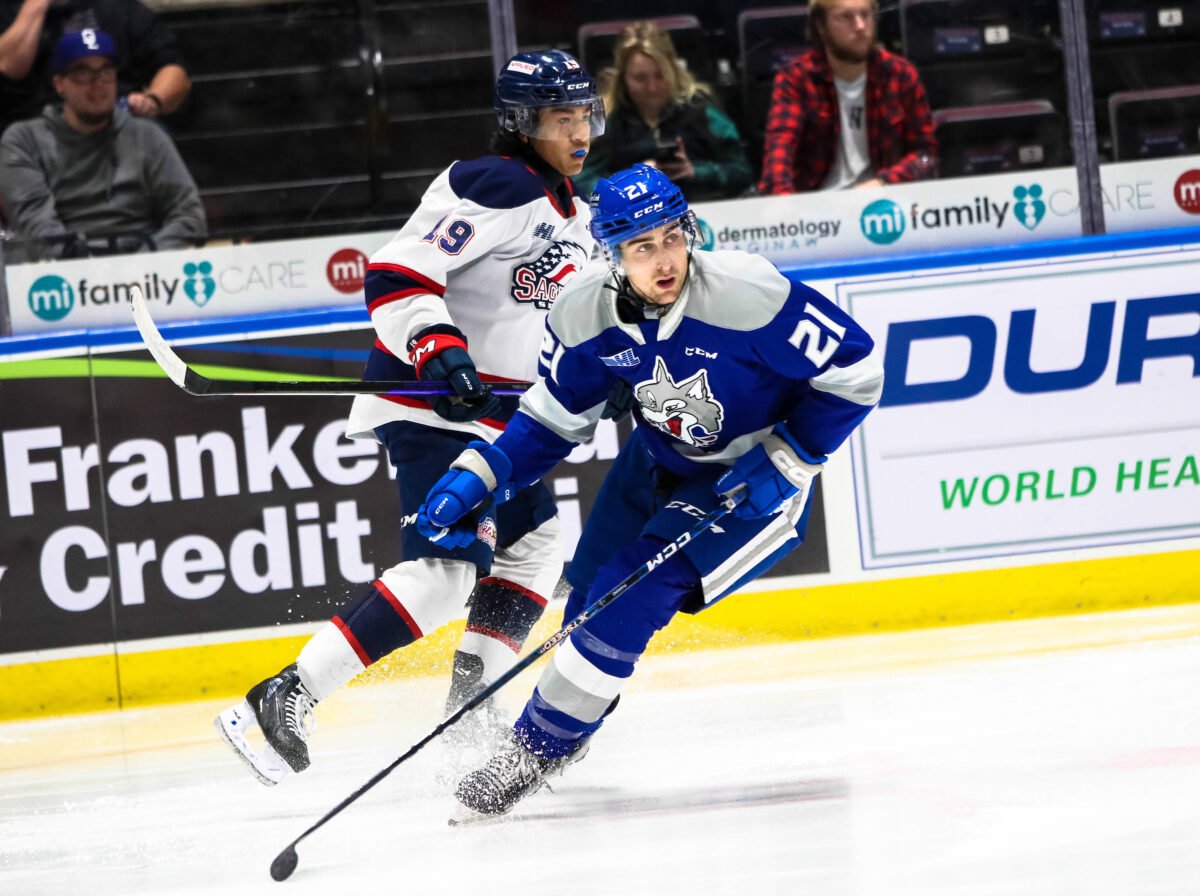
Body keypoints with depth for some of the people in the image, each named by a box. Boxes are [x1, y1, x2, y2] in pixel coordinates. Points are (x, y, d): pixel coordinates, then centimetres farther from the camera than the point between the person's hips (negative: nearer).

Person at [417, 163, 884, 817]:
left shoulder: (748, 294, -31)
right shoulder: (585, 314, -16)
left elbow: (855, 372, -21)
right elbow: (551, 420, -1)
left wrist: (785, 464, -22)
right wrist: (477, 478, -14)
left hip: (753, 476, -5)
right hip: (658, 463, 5)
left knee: (632, 596, -18)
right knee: (590, 600, 9)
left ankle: (540, 745, -2)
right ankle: (573, 714, 40)